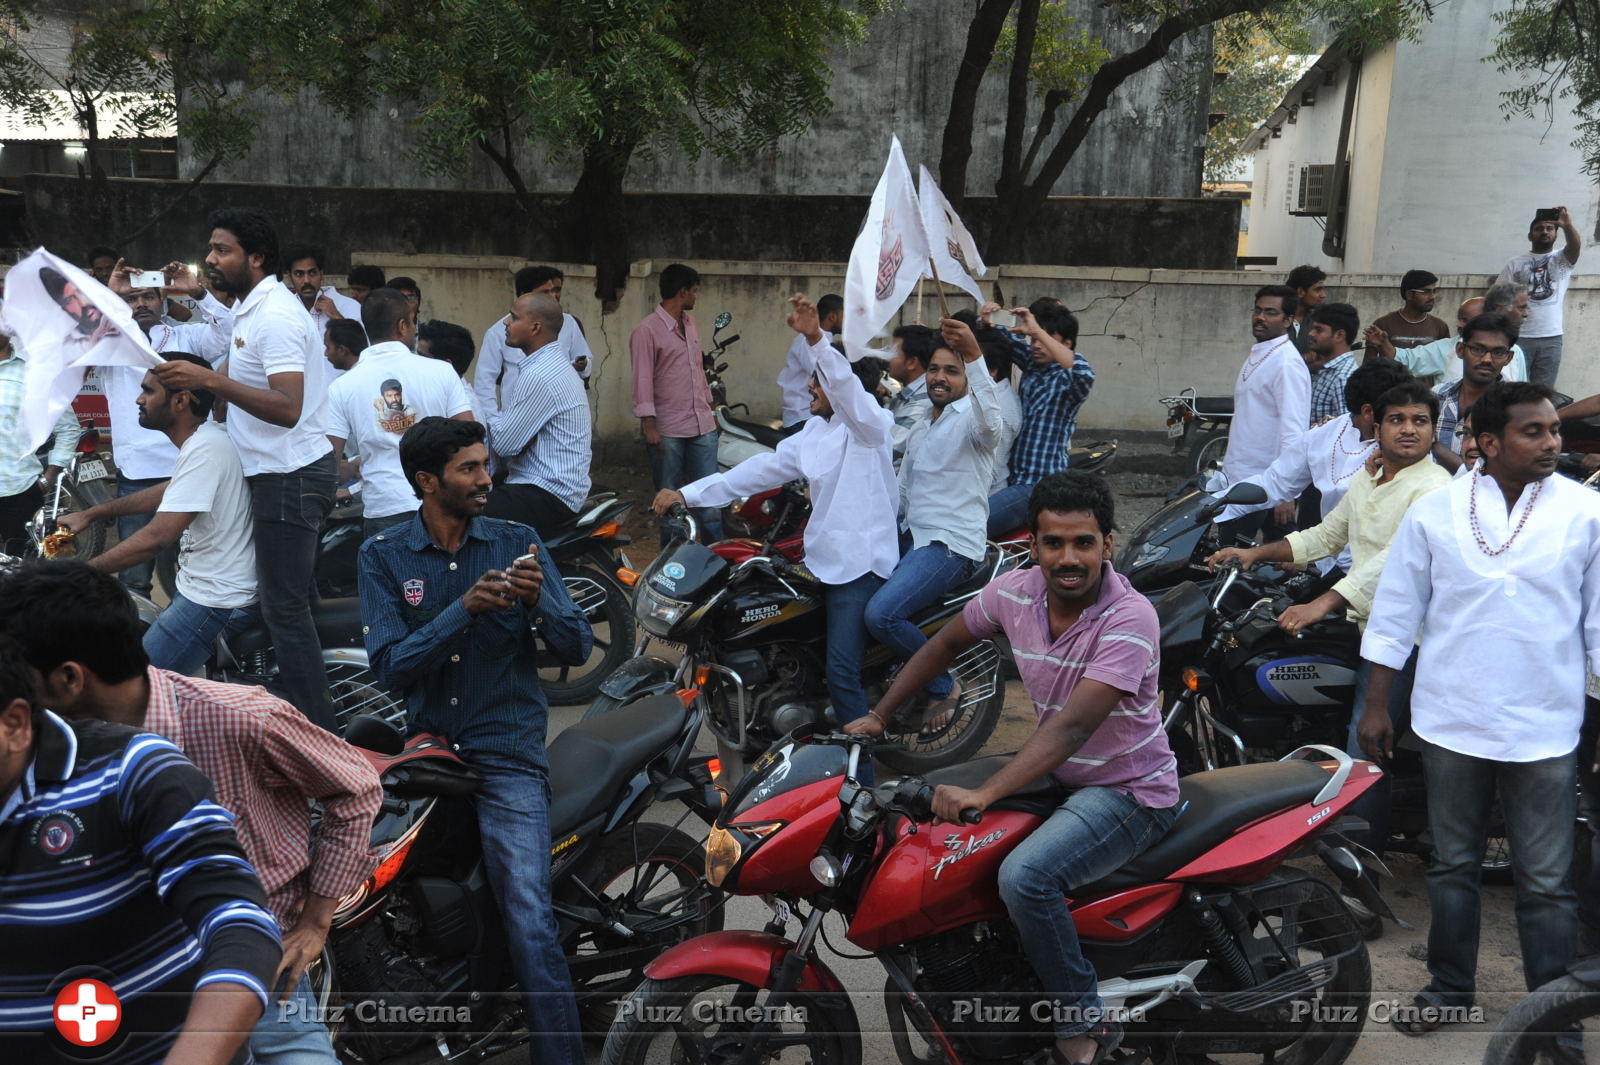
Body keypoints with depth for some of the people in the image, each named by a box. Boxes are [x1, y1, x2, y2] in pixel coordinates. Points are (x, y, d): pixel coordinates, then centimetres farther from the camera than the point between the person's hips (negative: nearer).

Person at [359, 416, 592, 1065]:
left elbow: (577, 649, 2)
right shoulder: (383, 557, 5)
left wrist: (538, 600, -19)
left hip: (507, 751, -2)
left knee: (530, 928, -16)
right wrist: (466, 607, -20)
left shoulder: (517, 543, 5)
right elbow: (390, 666, -7)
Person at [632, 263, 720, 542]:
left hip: (702, 425, 6)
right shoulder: (646, 330, -9)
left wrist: (710, 409, 20)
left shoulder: (691, 323, 14)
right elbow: (643, 379, -12)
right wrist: (648, 425, -17)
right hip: (668, 431, -6)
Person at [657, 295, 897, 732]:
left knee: (841, 671, -14)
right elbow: (763, 468, 12)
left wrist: (816, 339, -46)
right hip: (823, 560, 9)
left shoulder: (869, 423, -8)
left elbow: (847, 388, -30)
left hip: (861, 562, -9)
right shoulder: (815, 433, 16)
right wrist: (688, 494, 5)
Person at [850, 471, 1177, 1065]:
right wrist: (877, 716, 8)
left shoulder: (1129, 618, -26)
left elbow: (1072, 727, -35)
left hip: (1129, 790, -7)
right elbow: (947, 644, 11)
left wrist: (983, 795, -44)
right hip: (1056, 773, 7)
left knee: (1025, 876, -30)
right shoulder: (1016, 592, -7)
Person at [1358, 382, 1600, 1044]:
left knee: (1545, 883, 6)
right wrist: (1376, 707, 3)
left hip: (1544, 730, -1)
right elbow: (1395, 612, 3)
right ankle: (1449, 987, 33)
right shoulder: (1434, 511, -2)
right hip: (1451, 722, 1)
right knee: (1453, 866, 16)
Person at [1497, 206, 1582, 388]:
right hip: (1518, 337, -1)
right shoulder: (1514, 263, 8)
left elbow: (1575, 246, -15)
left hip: (1551, 338, 1)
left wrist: (1567, 226, -36)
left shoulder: (1563, 259, 8)